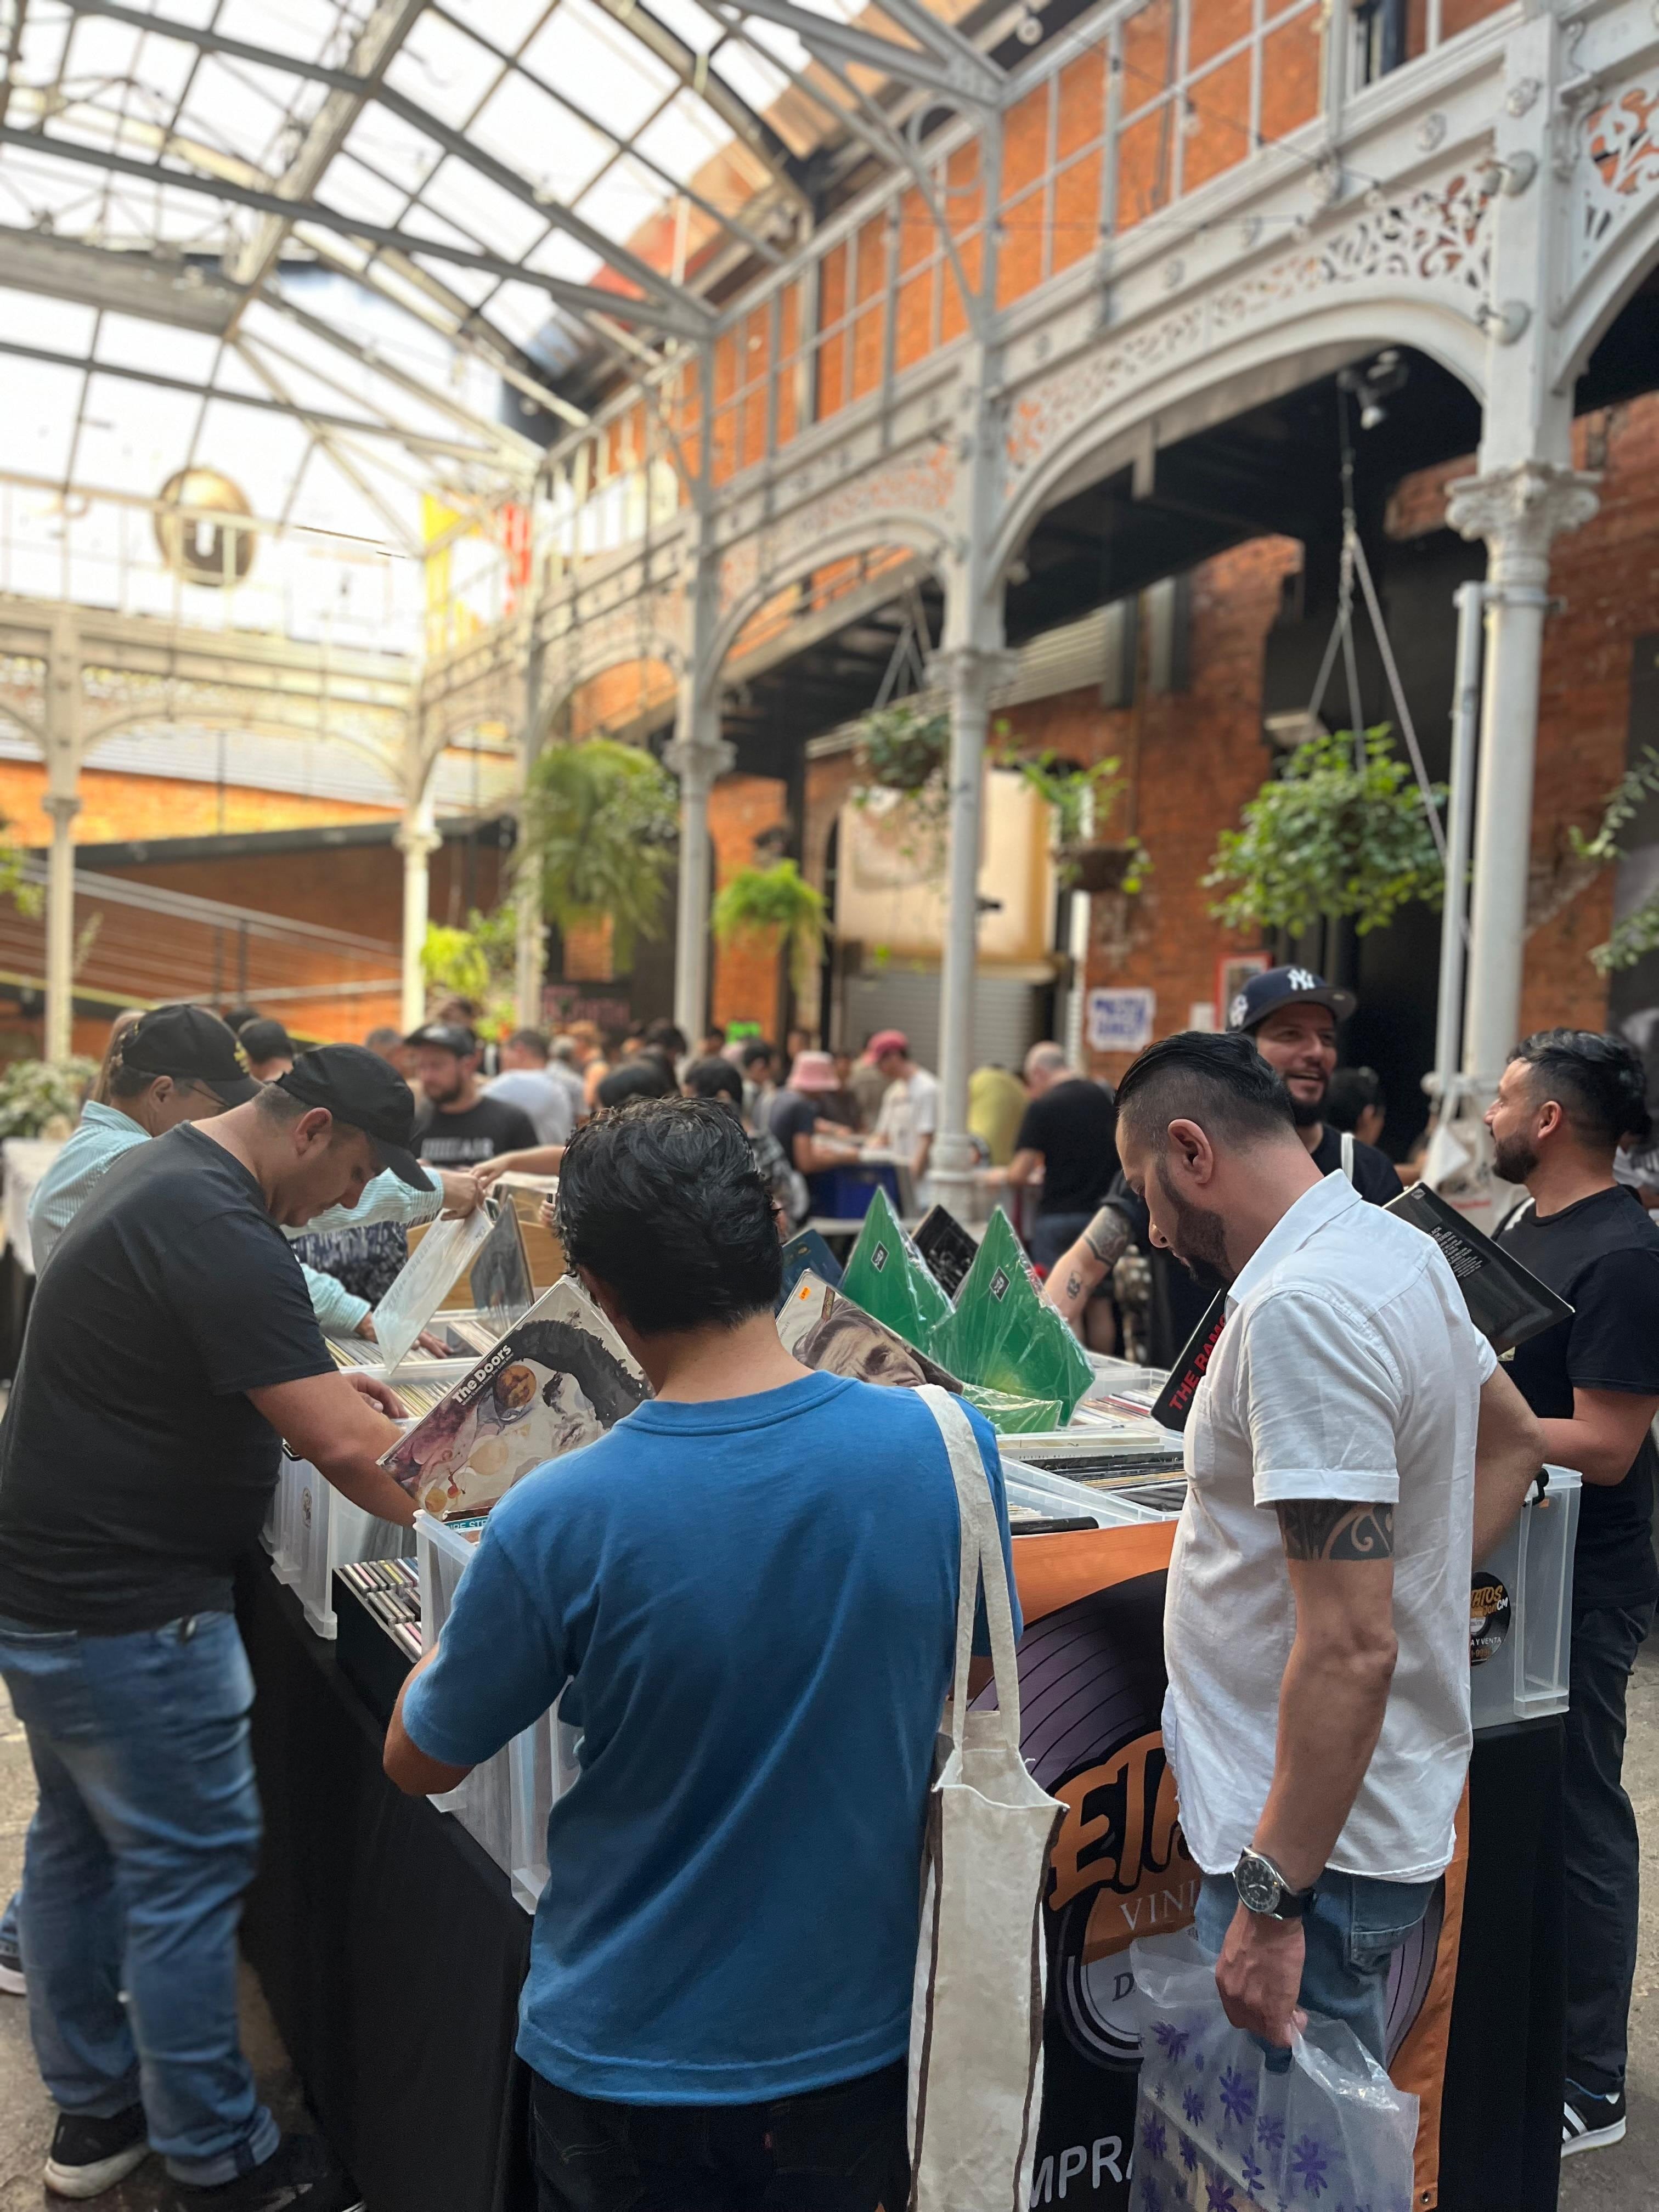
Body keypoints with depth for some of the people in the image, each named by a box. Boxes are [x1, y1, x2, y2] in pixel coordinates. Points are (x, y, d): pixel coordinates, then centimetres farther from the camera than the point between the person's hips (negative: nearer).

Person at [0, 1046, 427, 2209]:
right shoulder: (217, 1229, -25)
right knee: (190, 1866, 3)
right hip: (125, 1606, -11)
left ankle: (94, 2110, 37)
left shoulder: (167, 1173, 7)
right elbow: (338, 1445, -29)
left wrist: (315, 1376, 10)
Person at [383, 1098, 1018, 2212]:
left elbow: (419, 1764, -8)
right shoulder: (946, 1448, -19)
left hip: (631, 2054, -2)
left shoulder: (557, 1521, -26)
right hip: (860, 2030, 2)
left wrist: (478, 1594, 8)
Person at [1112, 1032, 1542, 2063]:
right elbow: (1515, 1441, 23)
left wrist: (1272, 1898, -23)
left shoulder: (1299, 1311, -25)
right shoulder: (1394, 1244, 6)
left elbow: (1350, 1647, -28)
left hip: (1320, 1840, -9)